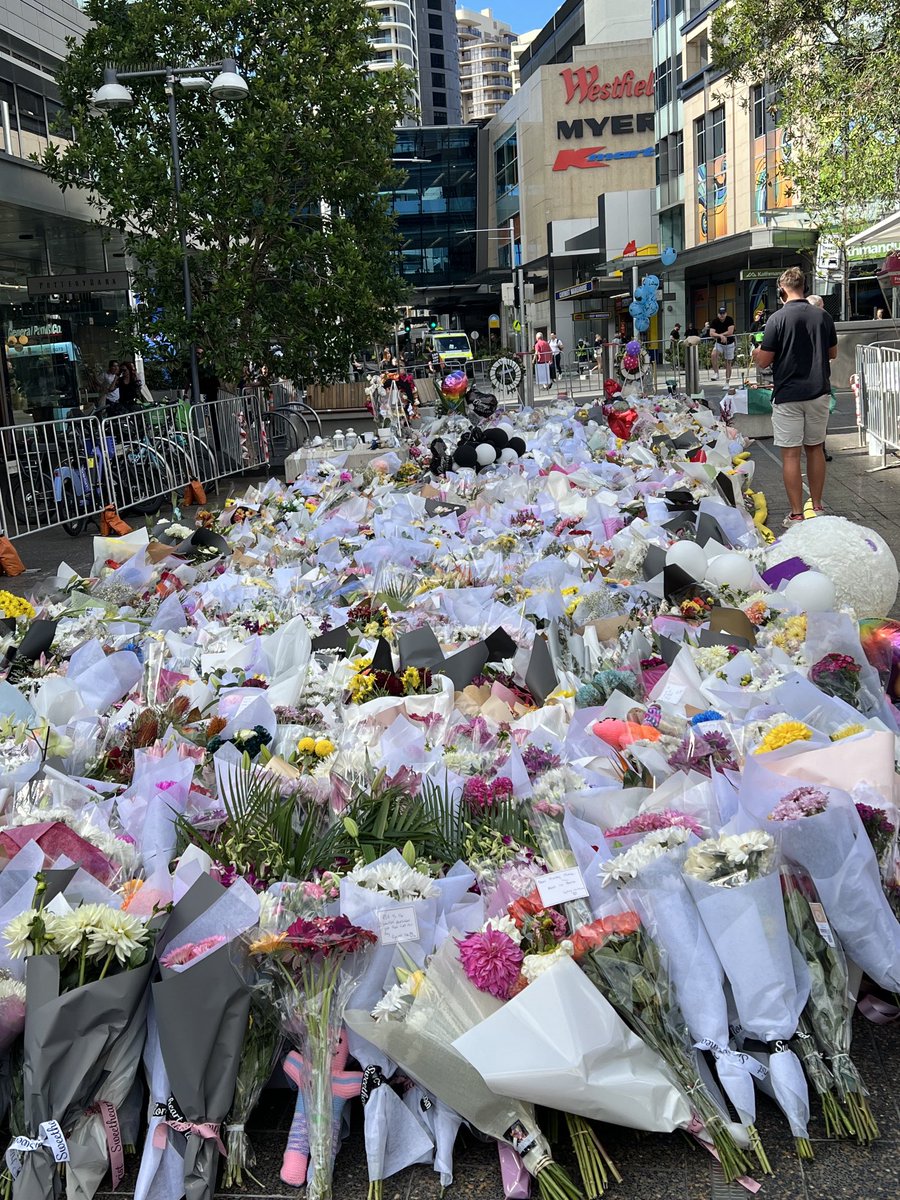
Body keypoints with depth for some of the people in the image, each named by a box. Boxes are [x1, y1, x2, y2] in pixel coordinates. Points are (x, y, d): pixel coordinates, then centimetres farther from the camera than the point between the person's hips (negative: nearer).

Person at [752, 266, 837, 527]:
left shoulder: (778, 319, -11)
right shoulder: (823, 316, 3)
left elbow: (763, 361, -9)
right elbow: (833, 353, 15)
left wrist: (755, 353, 13)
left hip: (788, 395, -5)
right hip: (819, 392, 5)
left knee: (790, 454, -1)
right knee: (815, 448, 16)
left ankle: (796, 515, 0)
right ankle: (817, 507, 23)